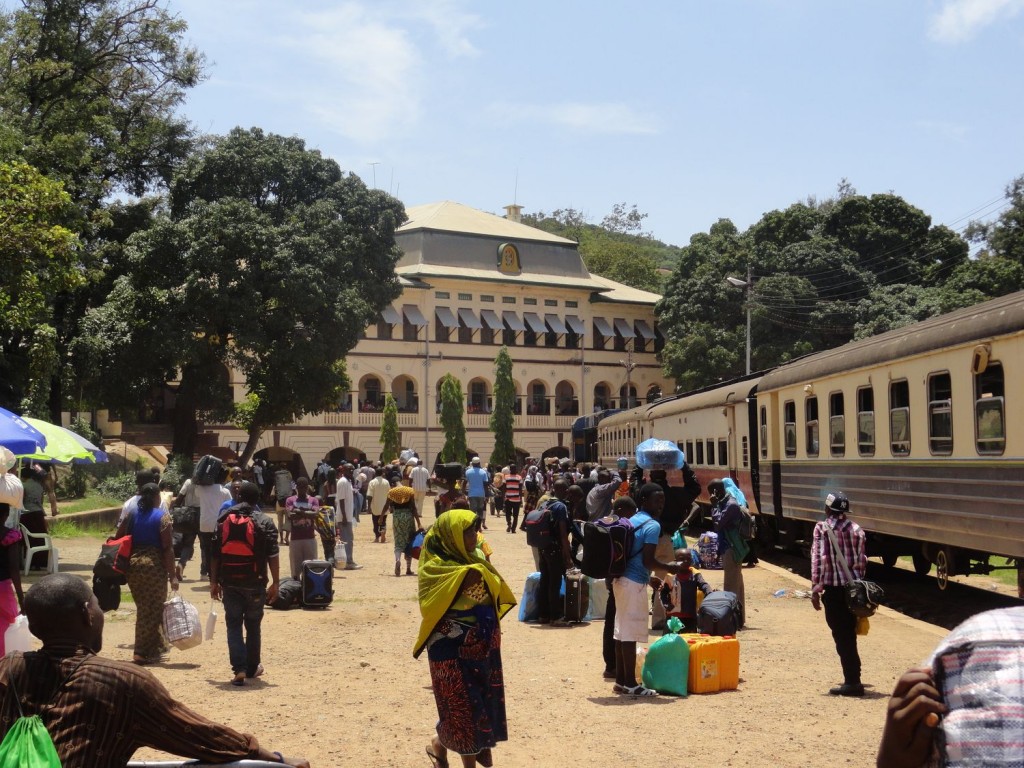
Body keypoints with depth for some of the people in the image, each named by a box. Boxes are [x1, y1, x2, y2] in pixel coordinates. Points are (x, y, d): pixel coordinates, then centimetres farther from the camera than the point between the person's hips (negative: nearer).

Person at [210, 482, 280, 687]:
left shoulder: (224, 519, 4)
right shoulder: (264, 522, -4)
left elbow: (214, 553, 5)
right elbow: (272, 555, -9)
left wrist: (214, 581, 11)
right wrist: (275, 583, -5)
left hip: (229, 582, 1)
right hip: (254, 583, -1)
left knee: (233, 625, 4)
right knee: (253, 626, 14)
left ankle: (239, 669, -10)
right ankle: (252, 668, 23)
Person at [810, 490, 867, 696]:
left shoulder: (822, 528, -6)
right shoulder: (856, 529, 7)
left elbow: (817, 558, -14)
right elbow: (862, 561, 7)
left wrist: (815, 587, -13)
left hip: (833, 588, -5)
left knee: (841, 636, -1)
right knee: (849, 634, 19)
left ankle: (852, 681, -3)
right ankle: (853, 678, 29)